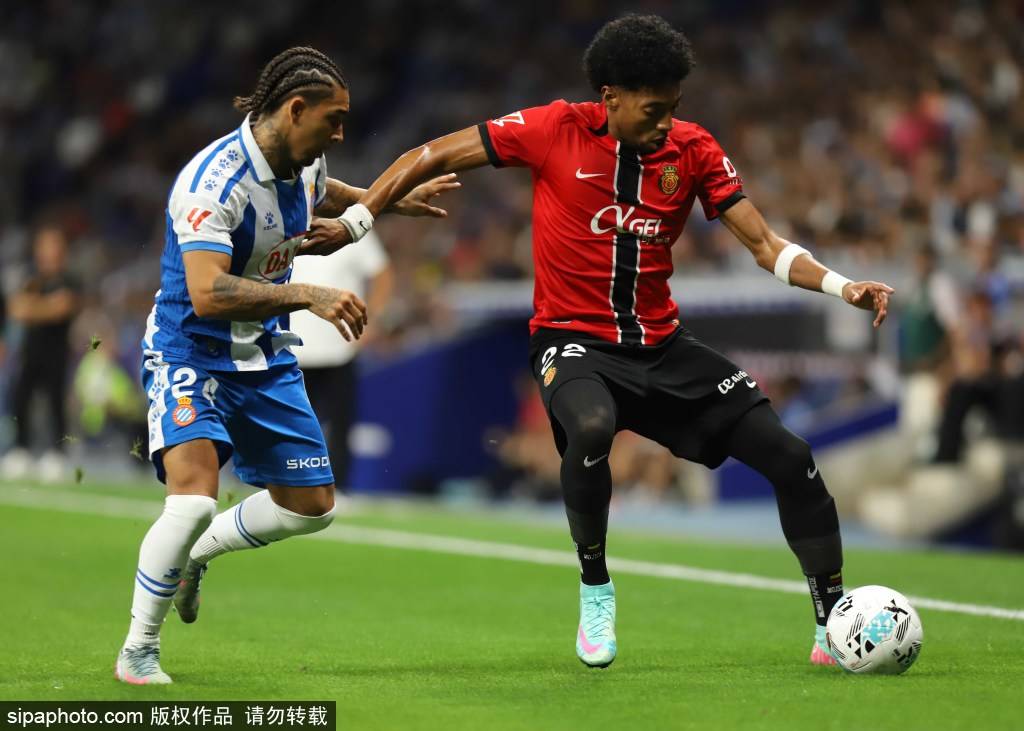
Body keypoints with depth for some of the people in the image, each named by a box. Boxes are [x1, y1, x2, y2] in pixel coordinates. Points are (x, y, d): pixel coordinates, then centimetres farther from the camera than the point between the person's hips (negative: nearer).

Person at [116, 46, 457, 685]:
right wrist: (309, 296, -44)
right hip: (189, 353, -8)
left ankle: (194, 554, 36)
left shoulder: (306, 165, -1)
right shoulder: (214, 180, -27)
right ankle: (138, 651, -8)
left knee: (312, 506, 10)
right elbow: (207, 295, -39)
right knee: (195, 496, -27)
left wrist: (394, 201, 28)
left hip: (265, 357, 8)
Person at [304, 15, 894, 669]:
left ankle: (834, 624, 7)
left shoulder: (693, 149, -2)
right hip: (572, 339, -4)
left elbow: (764, 244, -2)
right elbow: (434, 156, -2)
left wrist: (841, 286, -18)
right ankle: (595, 590, -15)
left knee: (789, 455, -7)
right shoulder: (556, 130, -10)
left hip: (662, 344, 4)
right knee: (591, 427, -39)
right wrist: (353, 223, -5)